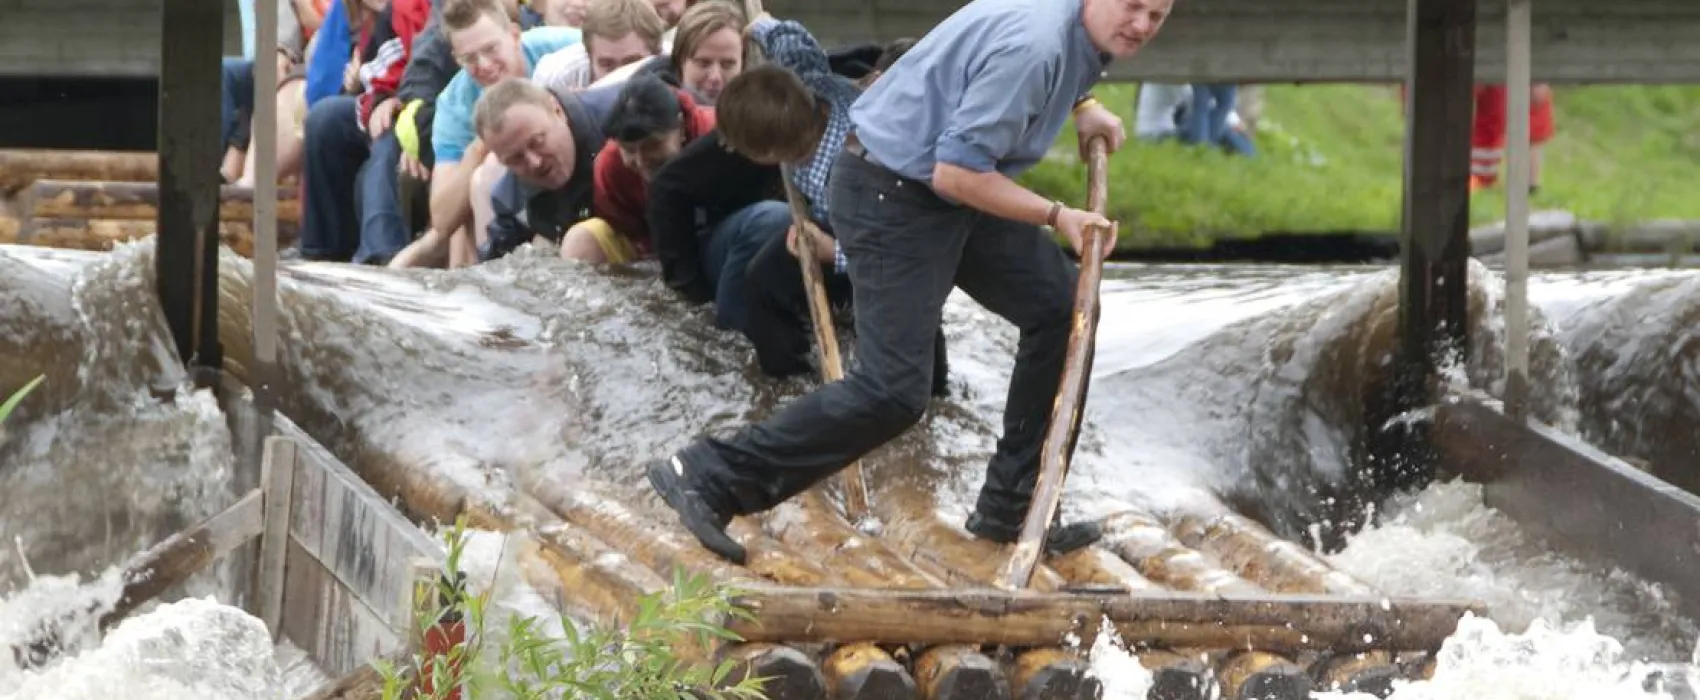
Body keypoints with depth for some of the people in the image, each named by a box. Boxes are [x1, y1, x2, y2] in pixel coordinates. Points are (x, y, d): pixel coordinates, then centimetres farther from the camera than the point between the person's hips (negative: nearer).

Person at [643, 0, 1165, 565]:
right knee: (893, 391, -16)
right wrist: (1057, 217, -16)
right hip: (894, 195, -11)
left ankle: (1009, 511, 18)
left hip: (955, 191, 11)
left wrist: (1081, 105, 16)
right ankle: (708, 479, -12)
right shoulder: (1033, 47, -27)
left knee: (1061, 308, 11)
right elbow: (957, 174, -25)